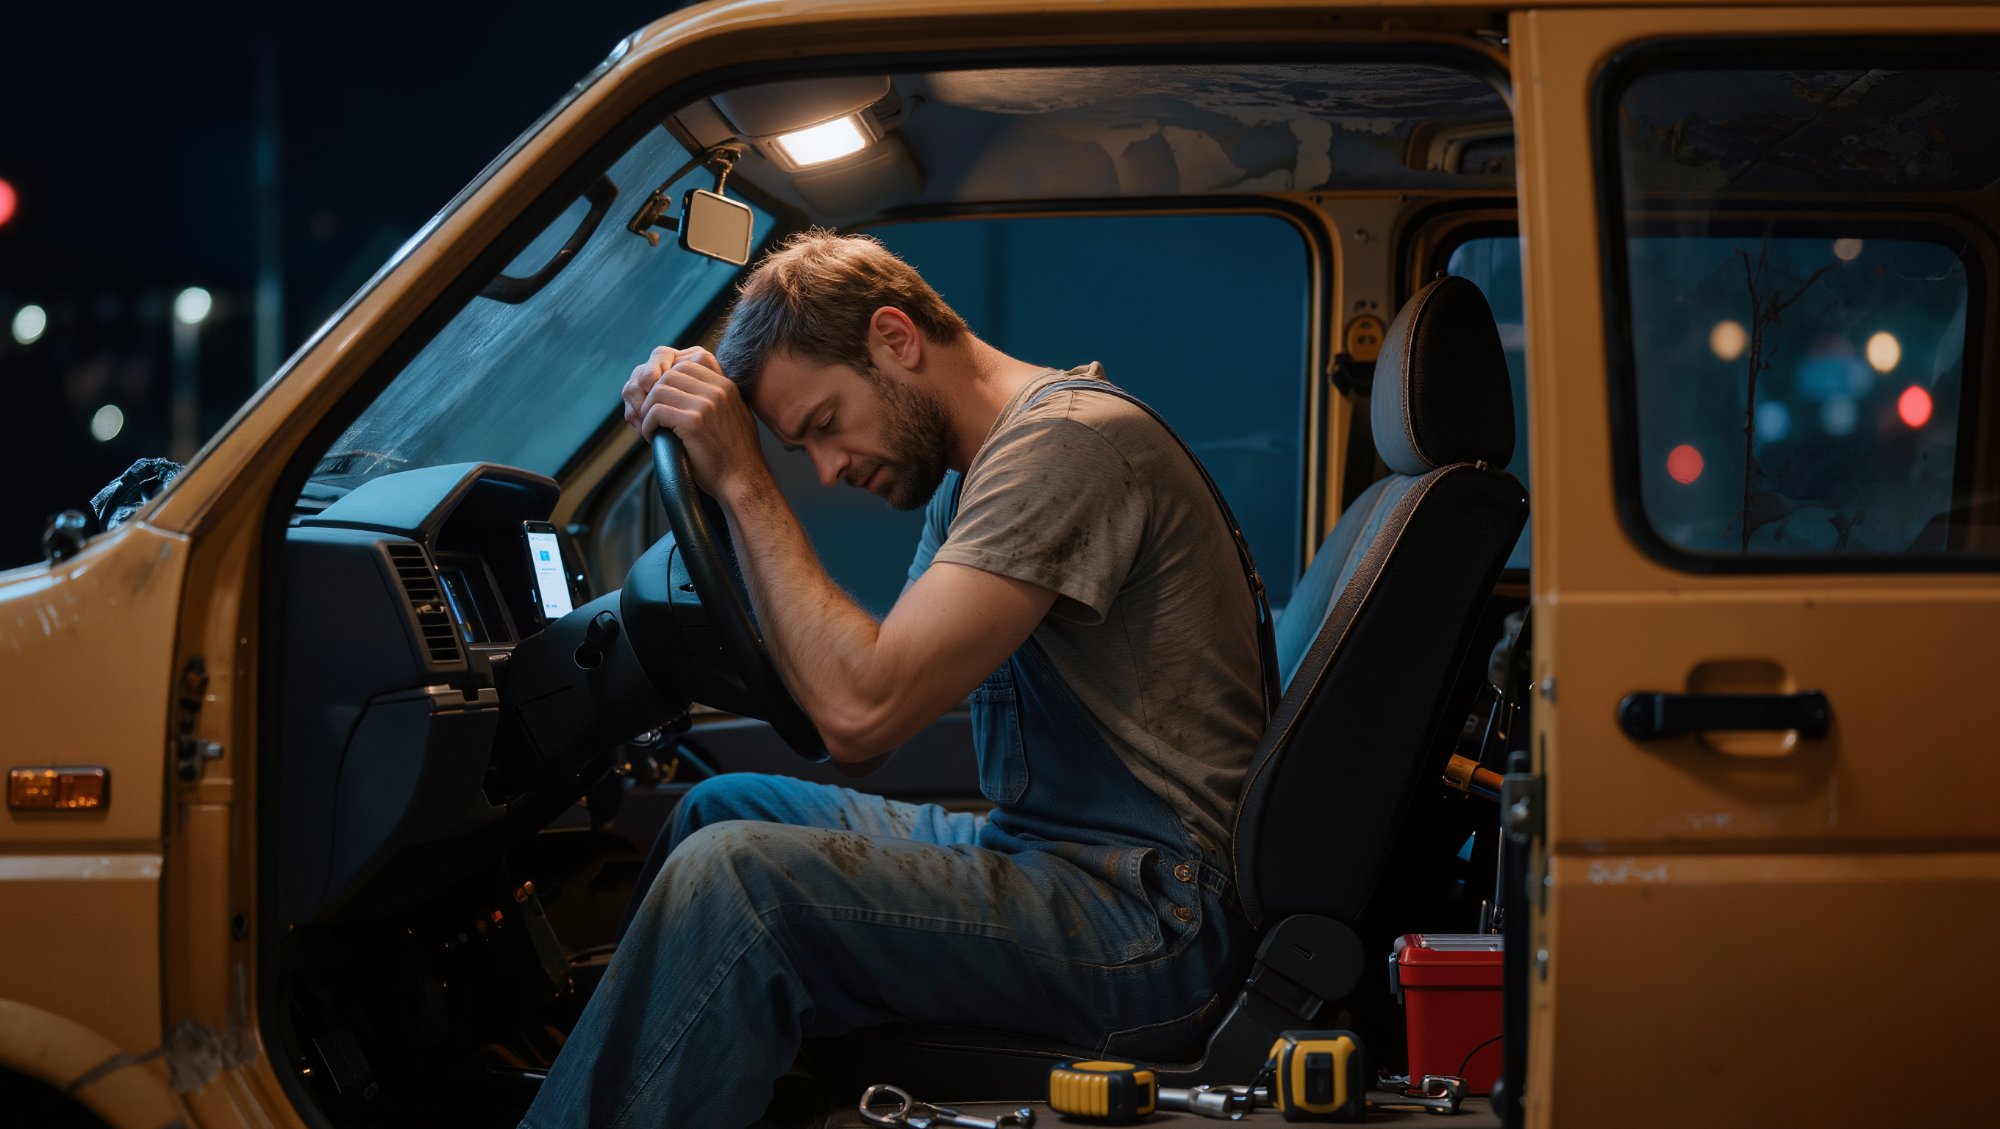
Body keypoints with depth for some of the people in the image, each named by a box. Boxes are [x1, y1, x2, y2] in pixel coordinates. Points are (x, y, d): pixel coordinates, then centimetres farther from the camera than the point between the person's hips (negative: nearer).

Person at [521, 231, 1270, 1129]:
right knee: (720, 808, 20)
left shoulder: (1068, 441, -16)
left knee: (731, 878, -24)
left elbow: (863, 711, -23)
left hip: (1152, 918, -11)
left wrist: (743, 484, -15)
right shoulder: (971, 467, 16)